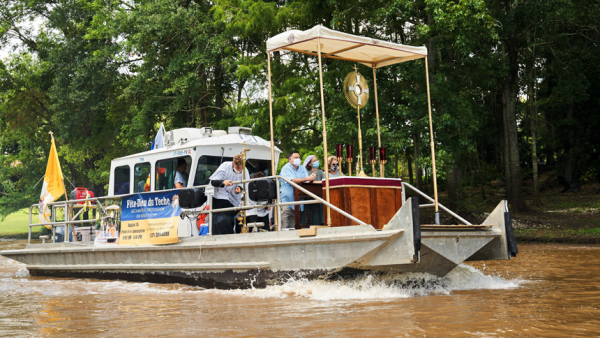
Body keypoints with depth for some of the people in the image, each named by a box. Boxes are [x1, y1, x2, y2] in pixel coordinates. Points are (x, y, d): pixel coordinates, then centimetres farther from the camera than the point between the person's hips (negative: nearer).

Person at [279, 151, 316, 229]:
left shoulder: (302, 169, 12)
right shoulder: (286, 168, -5)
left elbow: (307, 182, 1)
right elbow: (292, 180, -20)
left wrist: (312, 178, -23)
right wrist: (306, 178, -25)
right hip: (286, 199, -5)